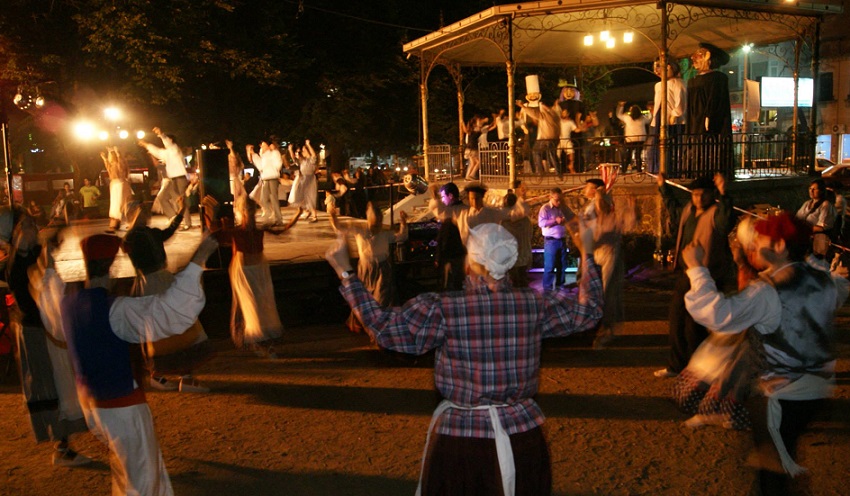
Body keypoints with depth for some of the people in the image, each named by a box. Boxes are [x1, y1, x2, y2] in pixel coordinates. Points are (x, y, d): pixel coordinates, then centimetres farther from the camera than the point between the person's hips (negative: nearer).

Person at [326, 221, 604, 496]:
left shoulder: (443, 309, -18)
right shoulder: (535, 305, -8)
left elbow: (383, 328, -14)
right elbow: (588, 311, 7)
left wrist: (345, 273, -8)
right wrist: (587, 254, 17)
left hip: (460, 434, -2)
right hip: (523, 435, 3)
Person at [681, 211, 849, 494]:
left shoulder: (767, 293, -26)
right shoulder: (824, 280, 0)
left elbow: (718, 314, -39)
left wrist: (696, 268, -32)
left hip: (784, 394, -8)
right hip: (820, 388, 8)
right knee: (785, 448, 28)